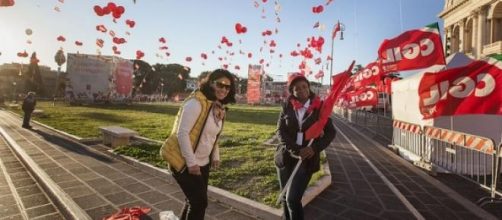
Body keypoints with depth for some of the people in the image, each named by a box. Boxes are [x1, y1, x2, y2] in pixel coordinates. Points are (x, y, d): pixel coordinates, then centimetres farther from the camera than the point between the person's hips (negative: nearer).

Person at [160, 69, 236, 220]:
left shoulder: (219, 107, 5)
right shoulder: (196, 102, -21)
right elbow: (182, 133, -23)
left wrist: (215, 156, 11)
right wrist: (191, 163, -22)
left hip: (203, 163, 8)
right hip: (184, 162, -8)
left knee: (196, 201, 19)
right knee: (199, 202, -5)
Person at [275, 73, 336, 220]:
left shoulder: (319, 107, -4)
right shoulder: (287, 106, -1)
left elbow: (331, 132, -2)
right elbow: (280, 131, -5)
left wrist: (315, 148, -17)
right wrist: (296, 150, -18)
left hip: (307, 160, -2)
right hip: (286, 157, 3)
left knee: (293, 199, -9)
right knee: (285, 198, 14)